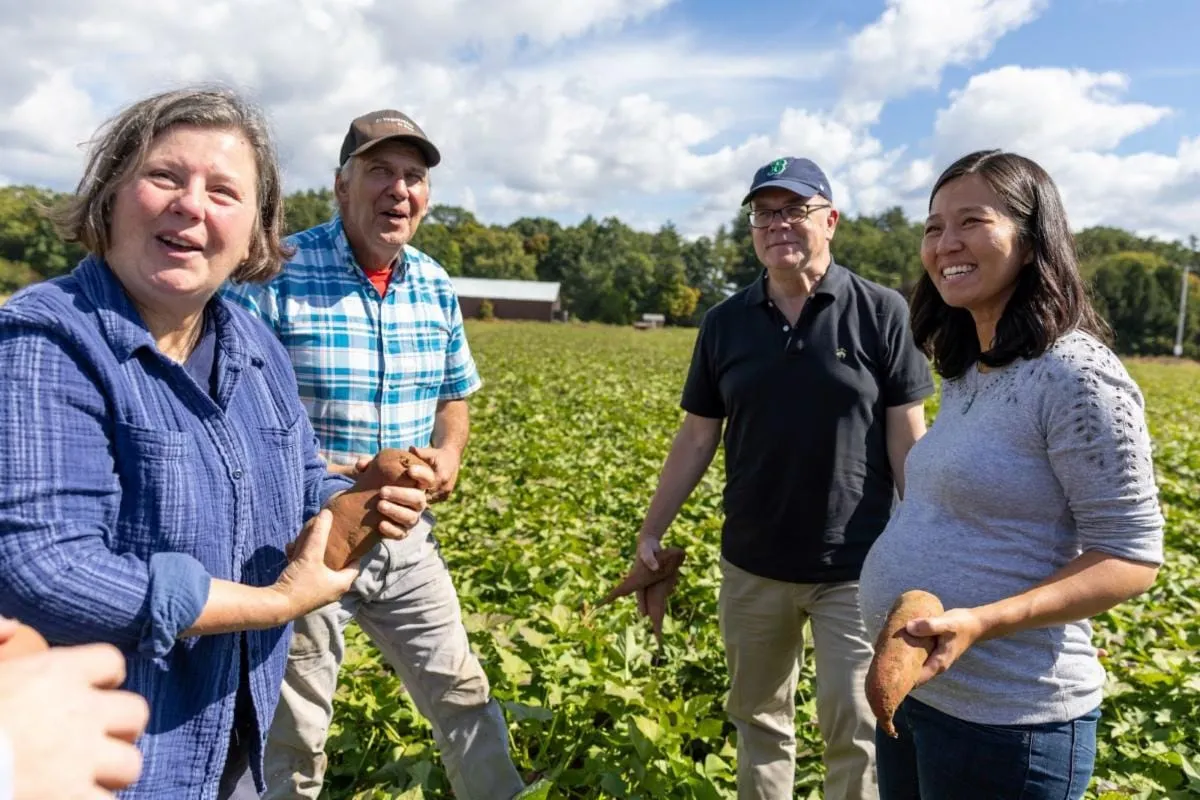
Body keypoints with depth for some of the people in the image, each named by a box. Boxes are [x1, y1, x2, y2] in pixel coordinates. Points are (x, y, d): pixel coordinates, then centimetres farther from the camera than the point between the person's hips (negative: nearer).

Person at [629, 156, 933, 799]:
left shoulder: (882, 314, -6)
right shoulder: (724, 323, 2)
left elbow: (907, 440, -5)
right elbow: (696, 439, 6)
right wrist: (651, 531, 4)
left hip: (856, 566, -3)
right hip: (752, 564, 3)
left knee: (854, 728, 7)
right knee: (757, 718, 18)